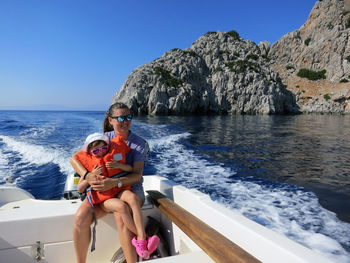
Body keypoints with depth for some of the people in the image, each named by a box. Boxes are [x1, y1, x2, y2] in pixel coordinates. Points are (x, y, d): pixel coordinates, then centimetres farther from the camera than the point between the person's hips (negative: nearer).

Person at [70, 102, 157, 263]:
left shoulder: (140, 144, -5)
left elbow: (137, 174, -14)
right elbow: (74, 158, 0)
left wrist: (115, 182, -32)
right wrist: (87, 175, -19)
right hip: (103, 190, 3)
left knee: (121, 214, -36)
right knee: (81, 217, -24)